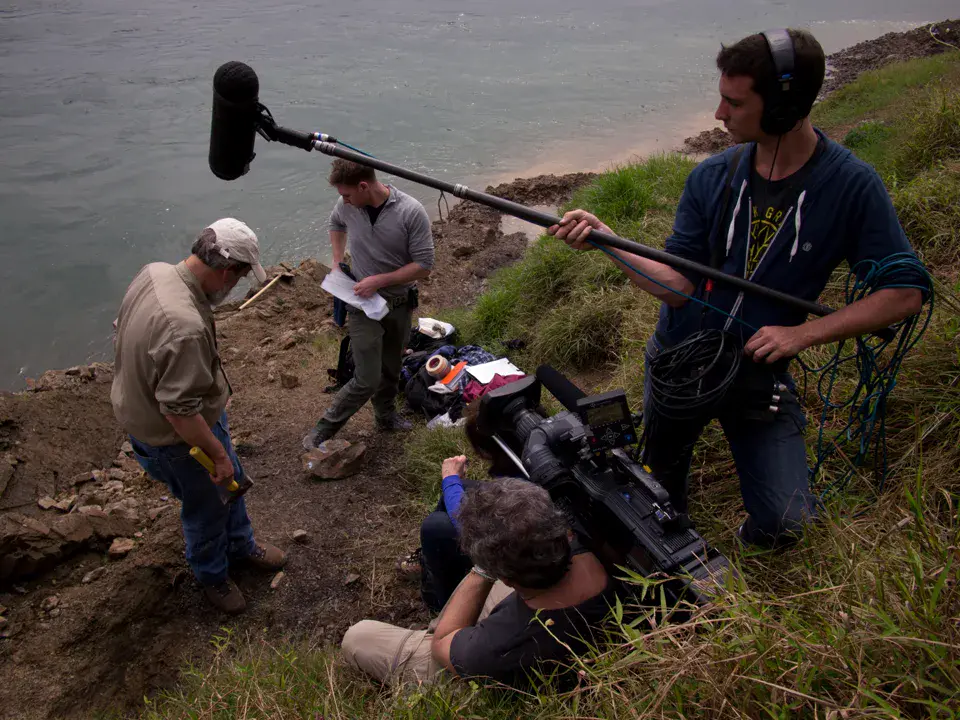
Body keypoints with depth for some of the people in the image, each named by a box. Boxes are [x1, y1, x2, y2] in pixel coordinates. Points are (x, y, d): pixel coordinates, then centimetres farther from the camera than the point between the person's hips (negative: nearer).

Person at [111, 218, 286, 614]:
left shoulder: (155, 271, -11)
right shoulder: (186, 328, -40)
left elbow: (131, 338, 7)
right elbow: (180, 412, -33)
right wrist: (218, 454, -19)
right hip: (175, 437, -9)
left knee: (230, 479, 27)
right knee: (208, 505, 17)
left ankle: (240, 544, 51)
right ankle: (212, 574, 44)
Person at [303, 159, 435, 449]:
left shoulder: (411, 212, -20)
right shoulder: (347, 206, -11)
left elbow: (424, 266, -17)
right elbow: (336, 224, 15)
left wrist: (379, 280, -21)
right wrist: (337, 261, 4)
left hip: (400, 304, 1)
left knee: (391, 368, 20)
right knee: (367, 379, -6)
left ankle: (386, 416, 44)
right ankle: (324, 429, 11)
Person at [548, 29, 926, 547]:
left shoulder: (851, 185, -14)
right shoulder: (711, 178, -7)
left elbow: (905, 293, -12)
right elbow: (679, 286, -11)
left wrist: (803, 333, -22)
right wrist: (604, 239, -22)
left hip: (759, 369, -2)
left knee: (783, 523, -10)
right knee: (658, 486, 18)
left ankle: (743, 577, 27)